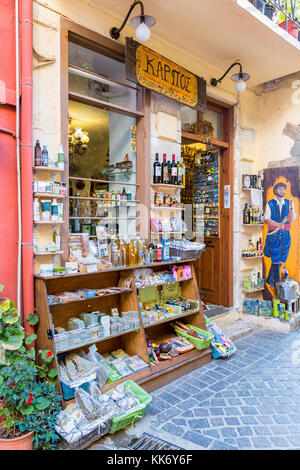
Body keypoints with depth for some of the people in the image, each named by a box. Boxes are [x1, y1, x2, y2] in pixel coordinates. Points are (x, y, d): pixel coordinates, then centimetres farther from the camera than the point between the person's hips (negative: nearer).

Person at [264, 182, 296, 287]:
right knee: (276, 257, -6)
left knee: (281, 258, 5)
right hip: (273, 233, -3)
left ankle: (270, 279, 19)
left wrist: (291, 208, -13)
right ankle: (277, 282, 4)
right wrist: (278, 225, -18)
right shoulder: (270, 204, 3)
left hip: (285, 233, 3)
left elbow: (291, 220, 1)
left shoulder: (288, 203, 10)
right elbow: (267, 220, -4)